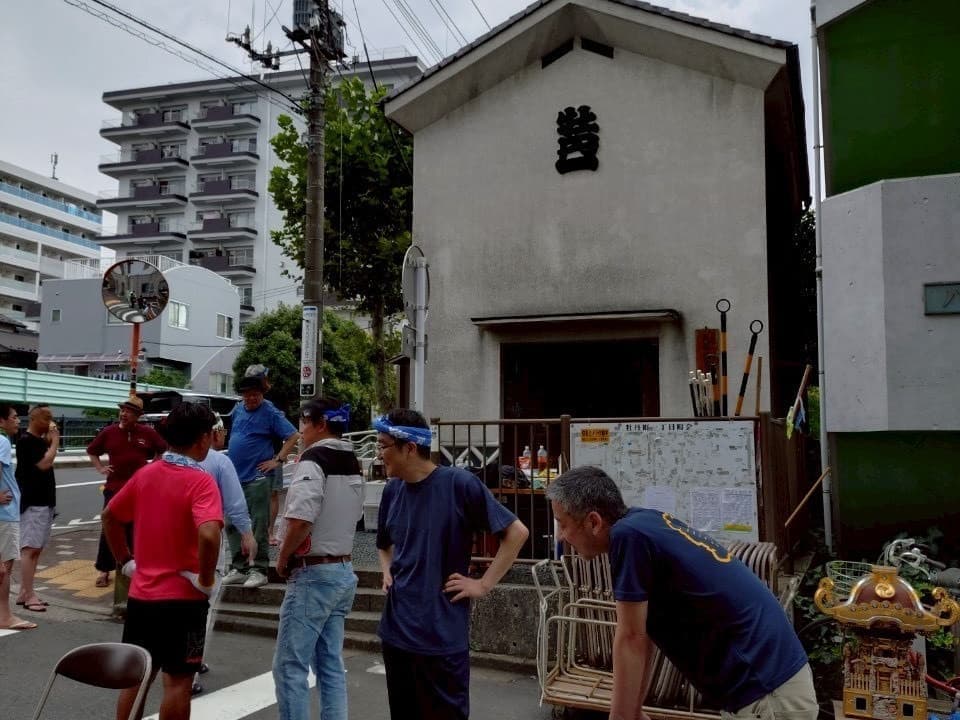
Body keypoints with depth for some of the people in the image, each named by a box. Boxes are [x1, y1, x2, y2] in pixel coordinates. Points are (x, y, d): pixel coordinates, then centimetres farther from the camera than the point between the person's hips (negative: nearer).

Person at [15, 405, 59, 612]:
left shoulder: (41, 441, 16)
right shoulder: (26, 441, -13)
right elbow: (44, 464, -22)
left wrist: (51, 442, 7)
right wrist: (55, 441, -12)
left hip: (45, 501, 10)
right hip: (32, 502, -10)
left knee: (36, 549, 10)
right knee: (29, 549, -9)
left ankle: (24, 593, 15)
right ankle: (29, 595, -8)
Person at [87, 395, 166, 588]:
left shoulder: (147, 433, 0)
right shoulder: (109, 432, 2)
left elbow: (163, 450, 13)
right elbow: (91, 451, 16)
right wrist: (100, 468, 5)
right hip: (114, 488, 0)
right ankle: (104, 570, 11)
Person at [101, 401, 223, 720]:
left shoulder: (145, 474, 3)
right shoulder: (200, 481, -17)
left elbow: (109, 517, 15)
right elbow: (209, 535, -32)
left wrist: (125, 561, 17)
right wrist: (206, 580, -18)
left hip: (141, 594, 6)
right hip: (182, 598, -6)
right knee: (178, 682, 7)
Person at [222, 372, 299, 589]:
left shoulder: (270, 413, -6)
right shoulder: (237, 410, 12)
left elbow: (294, 436, -10)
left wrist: (277, 460, -14)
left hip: (257, 477, -7)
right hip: (234, 476, 7)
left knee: (258, 525, -4)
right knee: (233, 525, 10)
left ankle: (258, 570, 0)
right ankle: (238, 568, 19)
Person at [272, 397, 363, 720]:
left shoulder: (312, 462, -16)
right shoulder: (353, 465, 11)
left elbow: (299, 521, -25)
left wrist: (283, 559, -10)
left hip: (313, 574, -9)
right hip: (343, 571, 9)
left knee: (290, 666, 0)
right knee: (331, 665, 14)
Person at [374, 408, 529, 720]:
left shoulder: (458, 484, -13)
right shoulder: (392, 491, 6)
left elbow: (517, 532, -10)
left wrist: (483, 584, -11)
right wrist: (388, 572, 6)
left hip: (442, 635, -6)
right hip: (396, 631, 6)